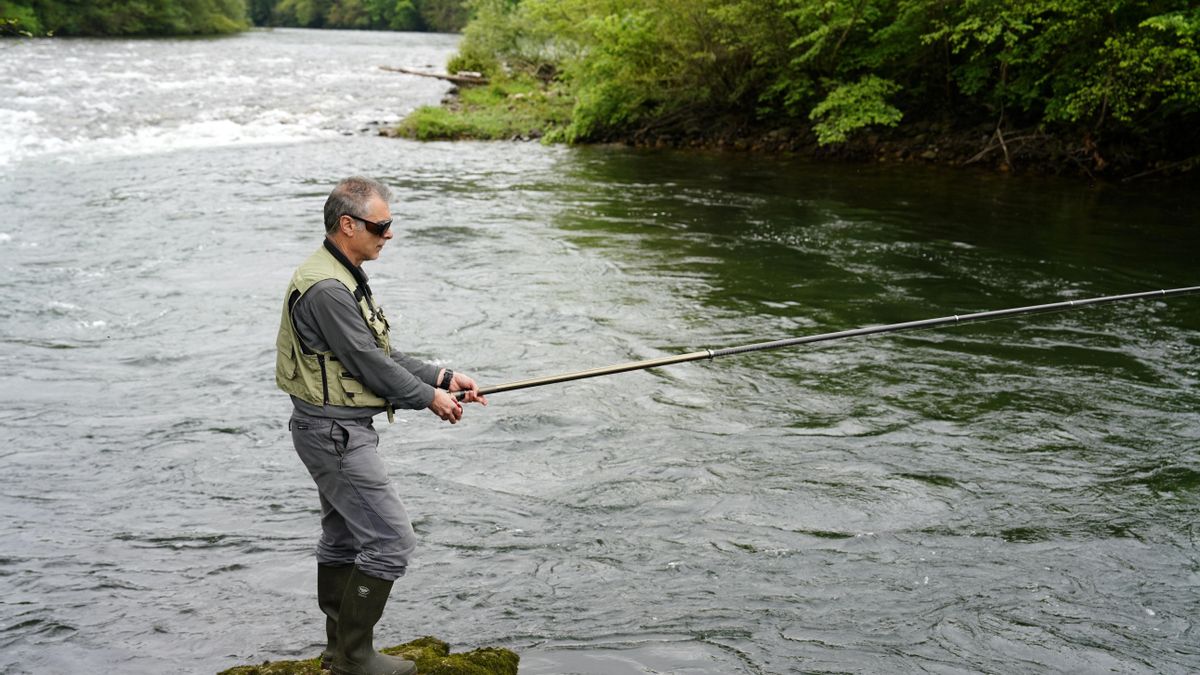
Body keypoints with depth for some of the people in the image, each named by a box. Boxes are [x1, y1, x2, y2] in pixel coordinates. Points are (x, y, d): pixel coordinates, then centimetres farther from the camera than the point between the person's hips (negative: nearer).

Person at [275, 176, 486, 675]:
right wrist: (429, 398, -8)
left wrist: (442, 378, 9)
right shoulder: (326, 289, -22)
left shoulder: (343, 278, 12)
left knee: (343, 538, 17)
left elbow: (381, 354, 15)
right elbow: (369, 364, -20)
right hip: (336, 433, -11)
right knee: (390, 539, -7)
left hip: (335, 429, 11)